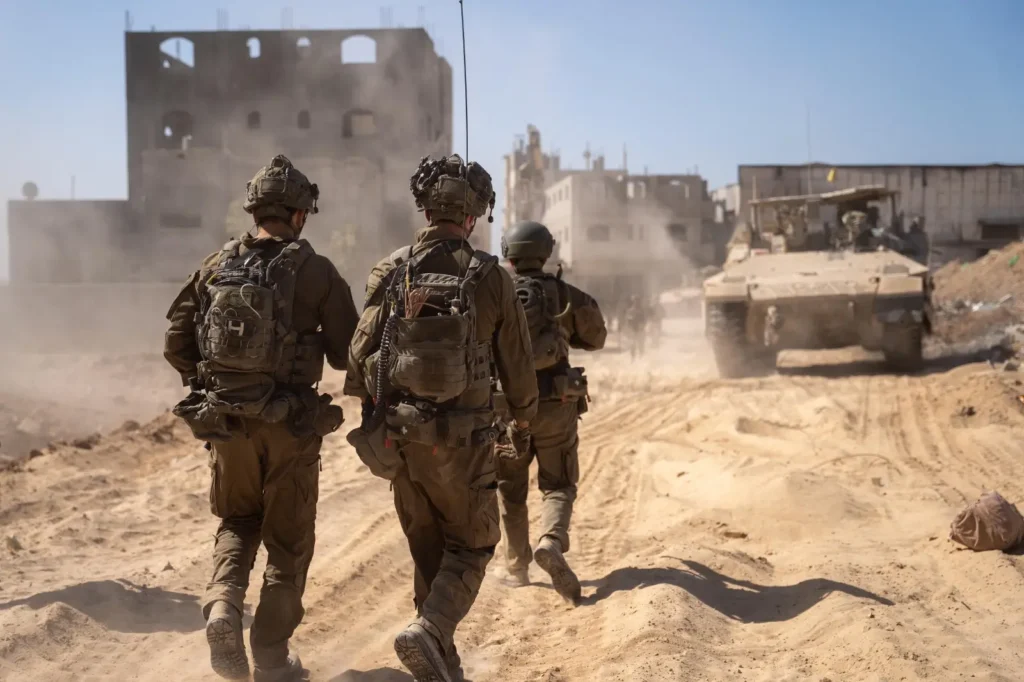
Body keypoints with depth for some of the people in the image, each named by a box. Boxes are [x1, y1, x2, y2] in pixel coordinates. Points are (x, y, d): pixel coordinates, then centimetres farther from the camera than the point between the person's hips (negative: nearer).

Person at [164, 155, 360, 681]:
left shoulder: (215, 267, 2)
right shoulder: (314, 271, -8)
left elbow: (176, 346, 4)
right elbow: (347, 354, -5)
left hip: (225, 420, 3)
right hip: (289, 424, -3)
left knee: (238, 522, 24)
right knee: (287, 540, 12)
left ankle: (223, 605, -1)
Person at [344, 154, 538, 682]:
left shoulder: (391, 271, -2)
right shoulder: (490, 277, -6)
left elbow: (360, 354, -3)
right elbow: (517, 362, 1)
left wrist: (374, 410, 14)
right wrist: (523, 419, 18)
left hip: (397, 434, 3)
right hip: (461, 439, -3)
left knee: (427, 552, 18)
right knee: (470, 547, 13)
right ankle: (428, 632, -10)